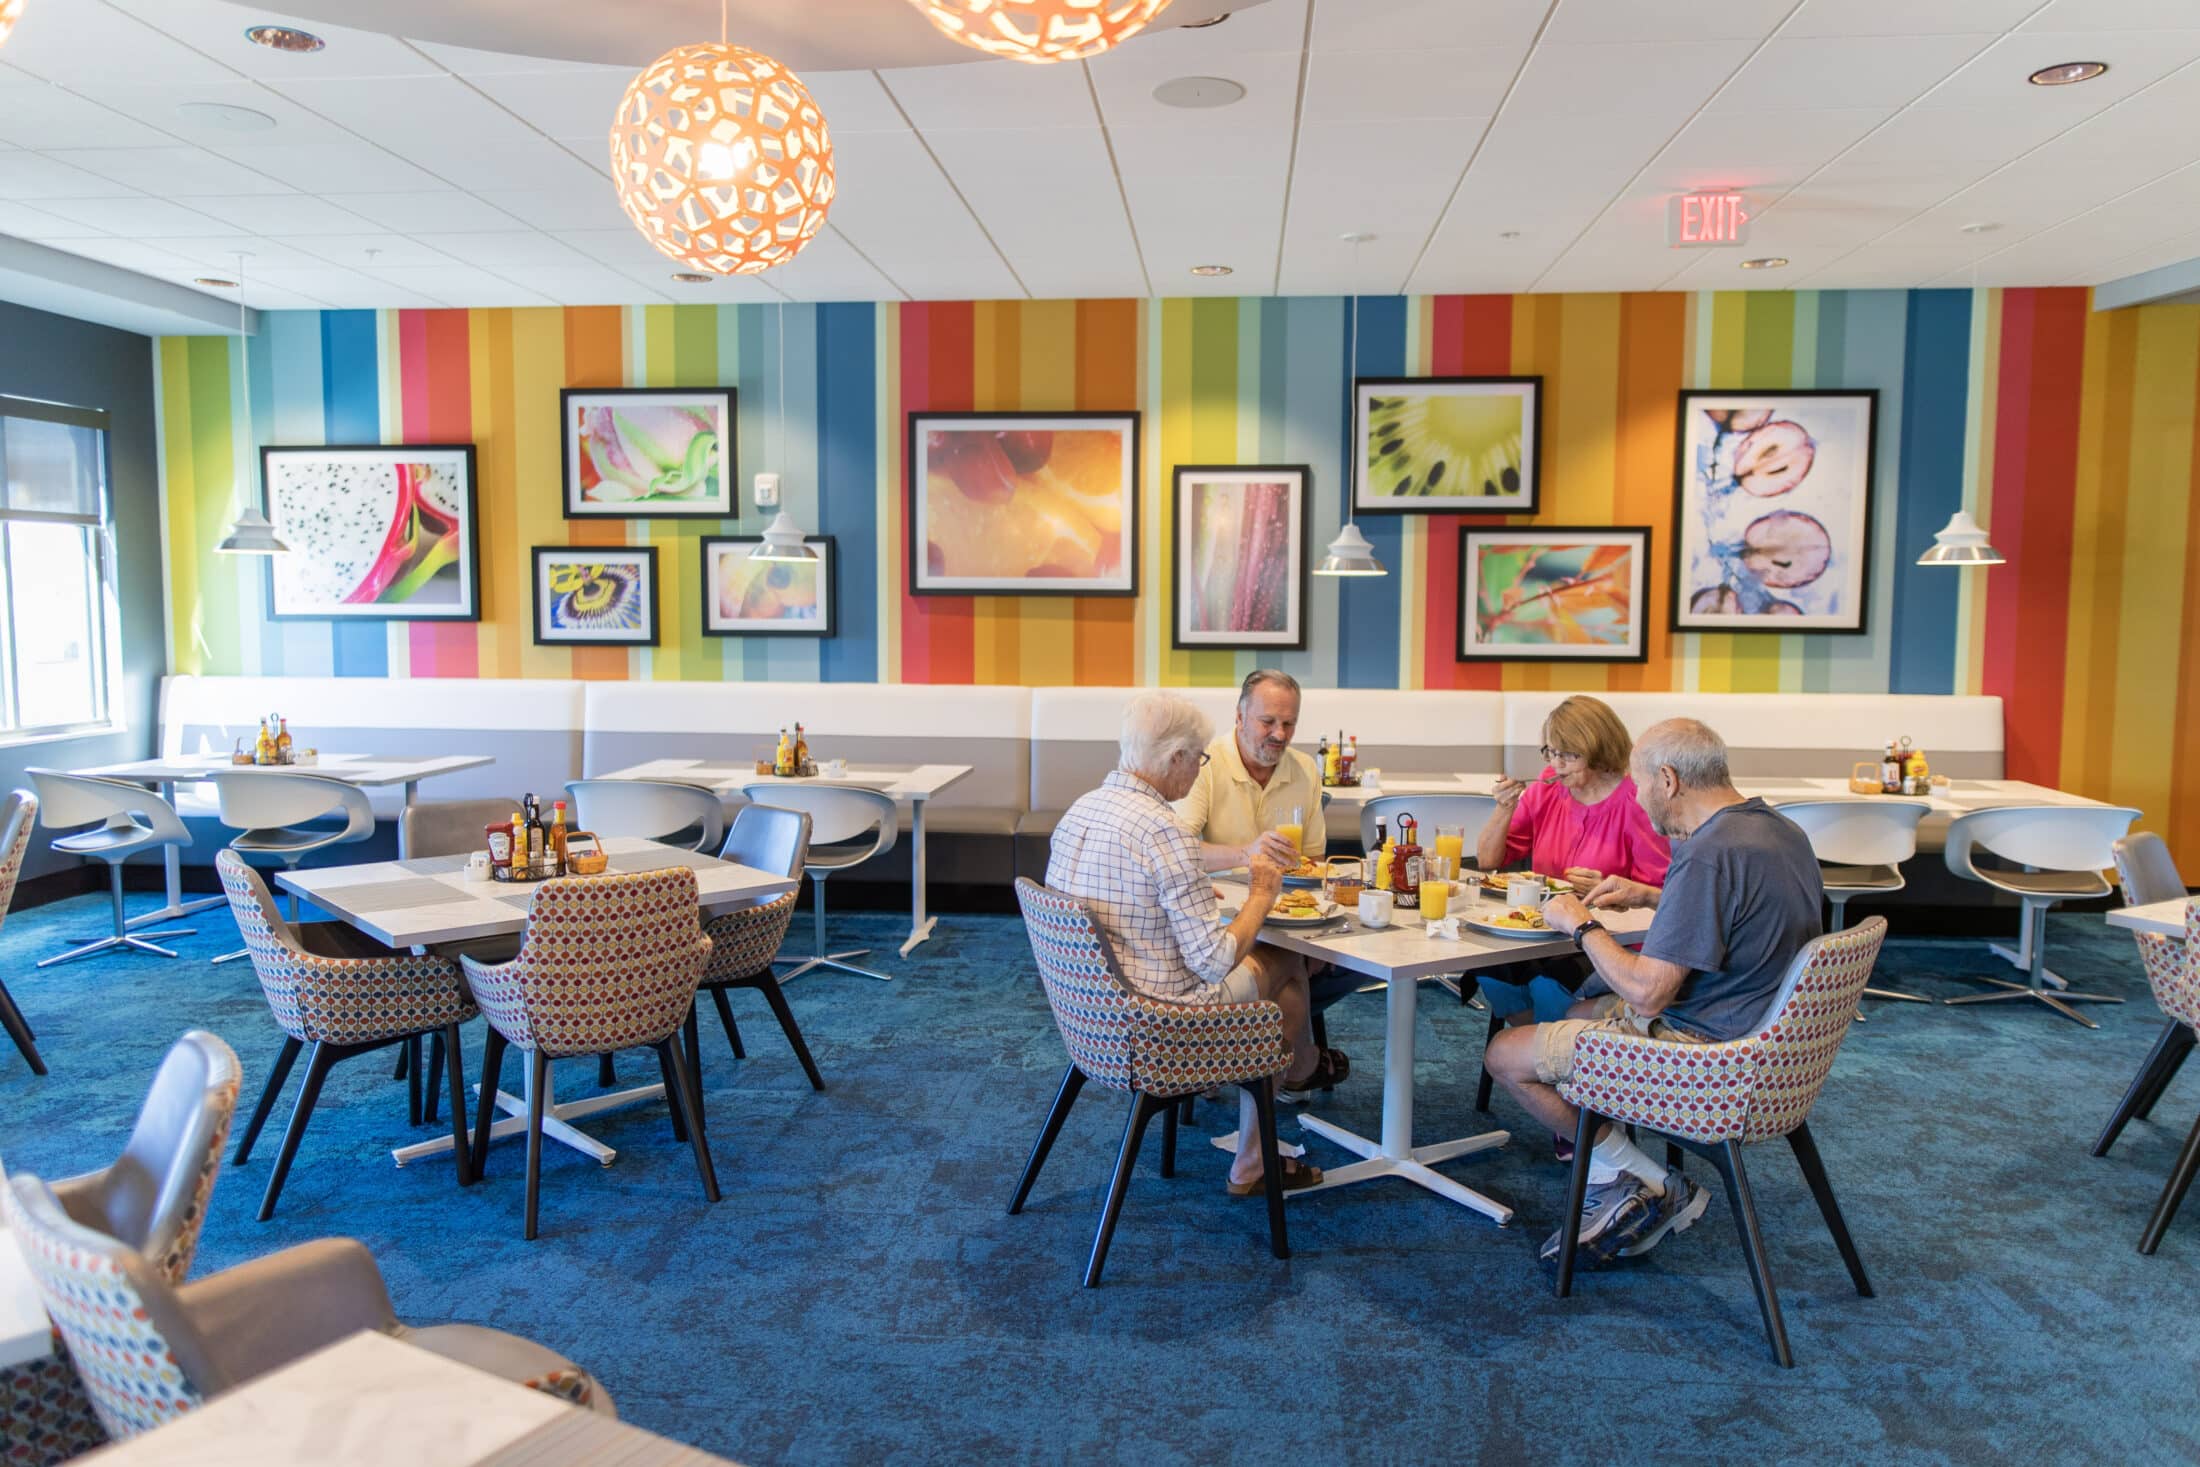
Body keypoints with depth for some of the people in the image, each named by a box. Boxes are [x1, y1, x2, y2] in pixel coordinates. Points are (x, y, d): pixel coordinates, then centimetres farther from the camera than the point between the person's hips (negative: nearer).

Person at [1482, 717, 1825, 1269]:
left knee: (1506, 1055, -2)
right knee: (1580, 1013, 29)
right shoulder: (1783, 830, 4)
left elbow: (1646, 994, -26)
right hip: (1760, 1033, 10)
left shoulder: (1708, 856, -27)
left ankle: (1655, 1185, 6)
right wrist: (1650, 897, 16)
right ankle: (1622, 1181, 17)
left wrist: (1581, 925, -10)